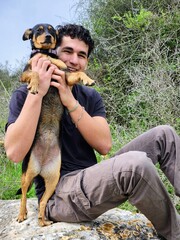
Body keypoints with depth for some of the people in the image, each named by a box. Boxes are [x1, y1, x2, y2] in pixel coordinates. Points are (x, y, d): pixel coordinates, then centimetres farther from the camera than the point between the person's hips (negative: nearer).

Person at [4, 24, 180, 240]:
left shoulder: (91, 97, 11)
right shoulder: (24, 96, -2)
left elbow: (104, 145, -6)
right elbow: (14, 153, -19)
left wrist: (70, 102, -15)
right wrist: (37, 92, -21)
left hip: (93, 180, 6)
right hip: (57, 195, -6)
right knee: (136, 165, -33)